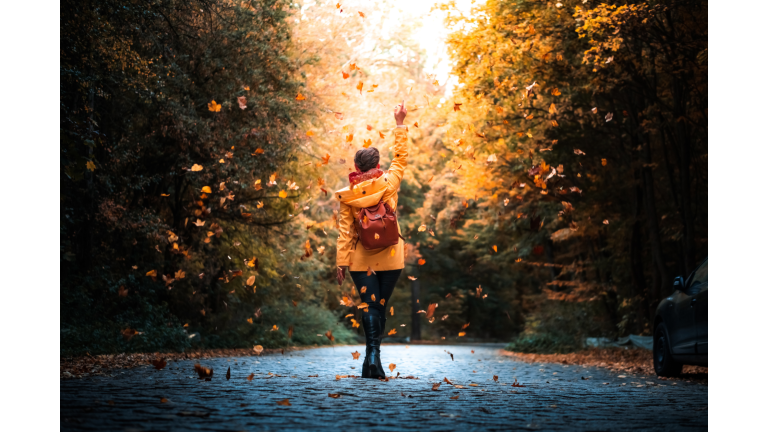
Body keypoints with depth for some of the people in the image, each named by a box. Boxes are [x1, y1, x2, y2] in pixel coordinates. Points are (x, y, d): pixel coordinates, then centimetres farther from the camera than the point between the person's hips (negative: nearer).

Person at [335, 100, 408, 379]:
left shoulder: (347, 196, -6)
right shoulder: (389, 184, -6)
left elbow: (345, 231, -5)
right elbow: (401, 158, 9)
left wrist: (341, 262, 0)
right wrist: (400, 124, 15)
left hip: (361, 261, -1)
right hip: (390, 258, 1)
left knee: (370, 307, 1)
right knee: (381, 306, 10)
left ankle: (373, 356, -16)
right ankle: (372, 358, 14)